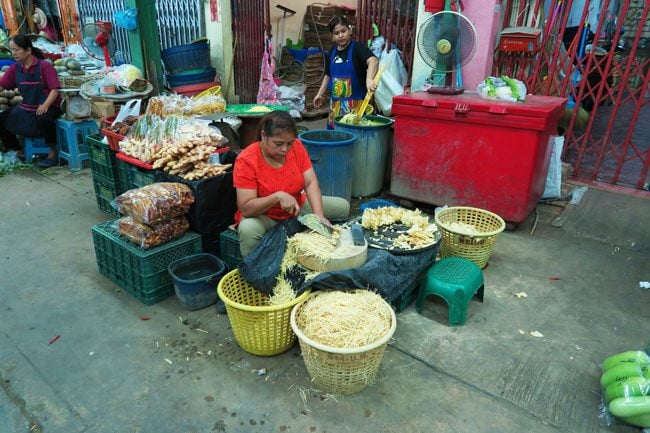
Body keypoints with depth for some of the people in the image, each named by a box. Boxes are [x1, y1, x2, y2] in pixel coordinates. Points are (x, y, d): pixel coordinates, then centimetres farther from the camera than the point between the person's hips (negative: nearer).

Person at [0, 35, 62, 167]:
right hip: (25, 107, 7)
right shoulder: (15, 68, 6)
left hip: (48, 106, -7)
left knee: (42, 120, -39)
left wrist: (45, 105, -29)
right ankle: (18, 151, 18)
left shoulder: (44, 66, -11)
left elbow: (55, 89, -17)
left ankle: (53, 151, -17)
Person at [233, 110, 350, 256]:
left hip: (298, 208, 5)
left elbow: (311, 183, -15)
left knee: (342, 206, -3)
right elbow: (246, 208, -25)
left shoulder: (296, 147, -10)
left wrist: (319, 215, -31)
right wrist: (278, 196, -39)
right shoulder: (246, 161, -22)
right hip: (262, 215, -4)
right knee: (248, 229, -38)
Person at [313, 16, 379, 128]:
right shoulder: (332, 52, 9)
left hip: (355, 102, -6)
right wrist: (320, 94, 14)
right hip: (336, 103, 6)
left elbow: (373, 61, -29)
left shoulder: (358, 48, -10)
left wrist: (369, 79, -47)